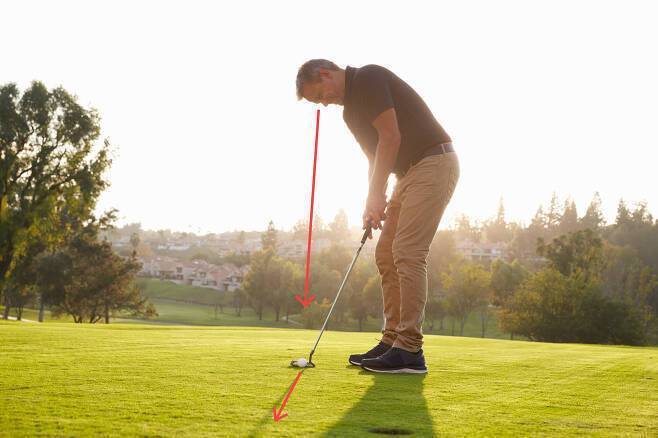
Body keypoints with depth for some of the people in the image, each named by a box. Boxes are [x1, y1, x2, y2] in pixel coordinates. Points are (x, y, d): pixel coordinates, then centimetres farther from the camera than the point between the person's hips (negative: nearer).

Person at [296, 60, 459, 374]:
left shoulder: (368, 78, -11)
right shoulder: (351, 109, 17)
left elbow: (391, 137, -18)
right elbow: (376, 157, 19)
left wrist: (376, 196, -14)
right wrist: (373, 205, 6)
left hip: (434, 163, -10)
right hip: (410, 172, 10)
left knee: (407, 253, -15)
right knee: (386, 253, 8)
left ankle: (410, 352, -15)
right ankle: (392, 341, 11)